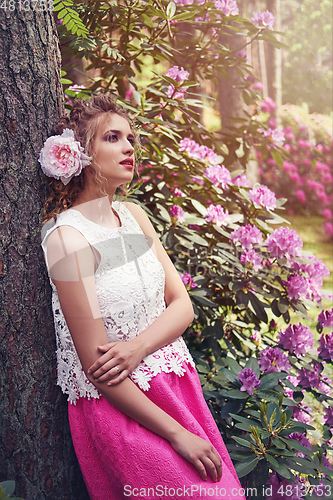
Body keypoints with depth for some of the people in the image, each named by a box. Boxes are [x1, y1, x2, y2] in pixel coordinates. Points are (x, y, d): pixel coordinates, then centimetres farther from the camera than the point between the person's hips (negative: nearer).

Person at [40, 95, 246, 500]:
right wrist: (178, 435, -15)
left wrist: (139, 347, -18)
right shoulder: (67, 236, -17)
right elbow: (95, 364, -18)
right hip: (117, 406, -6)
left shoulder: (133, 215, 5)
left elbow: (182, 304, 3)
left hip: (173, 382, 6)